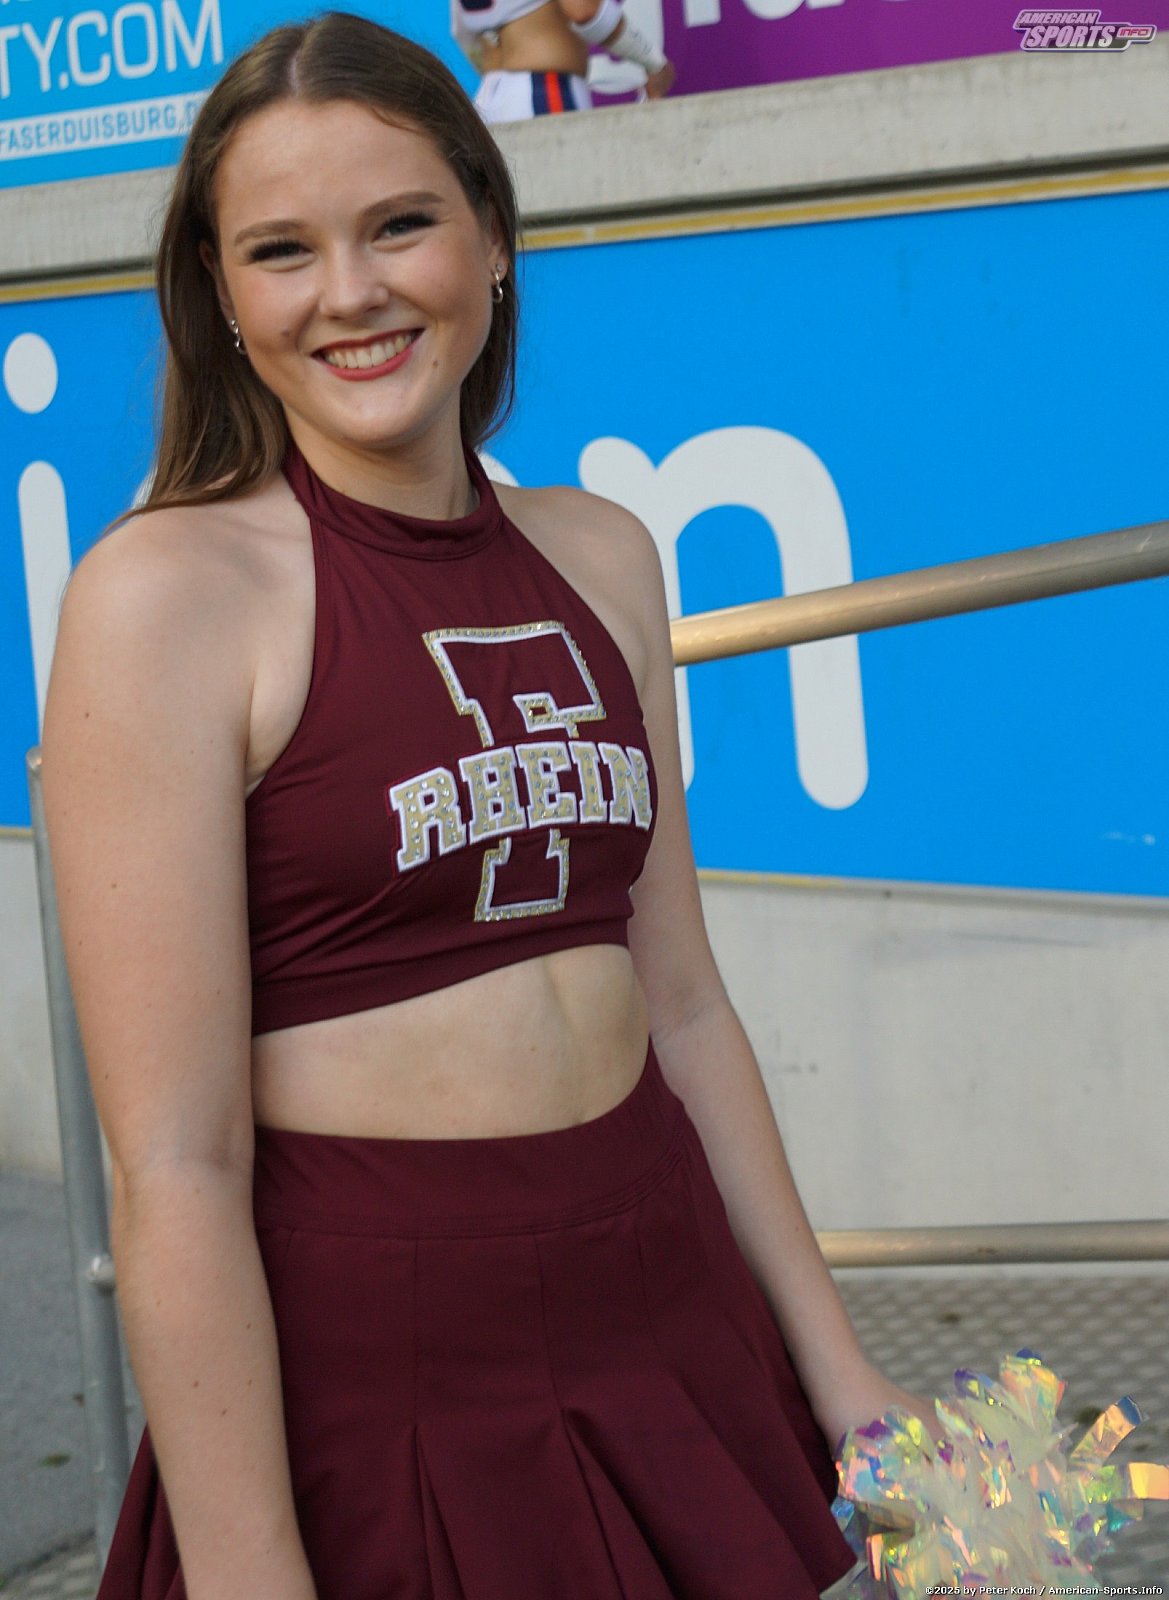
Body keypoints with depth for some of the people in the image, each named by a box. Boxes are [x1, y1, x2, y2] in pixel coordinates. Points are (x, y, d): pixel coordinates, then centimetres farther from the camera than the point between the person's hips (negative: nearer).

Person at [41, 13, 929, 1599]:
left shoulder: (602, 556, 7)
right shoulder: (166, 592, -12)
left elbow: (681, 1001, 12)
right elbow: (176, 1166, -16)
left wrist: (838, 1370, 11)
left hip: (671, 1337, 6)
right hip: (366, 1371, -5)